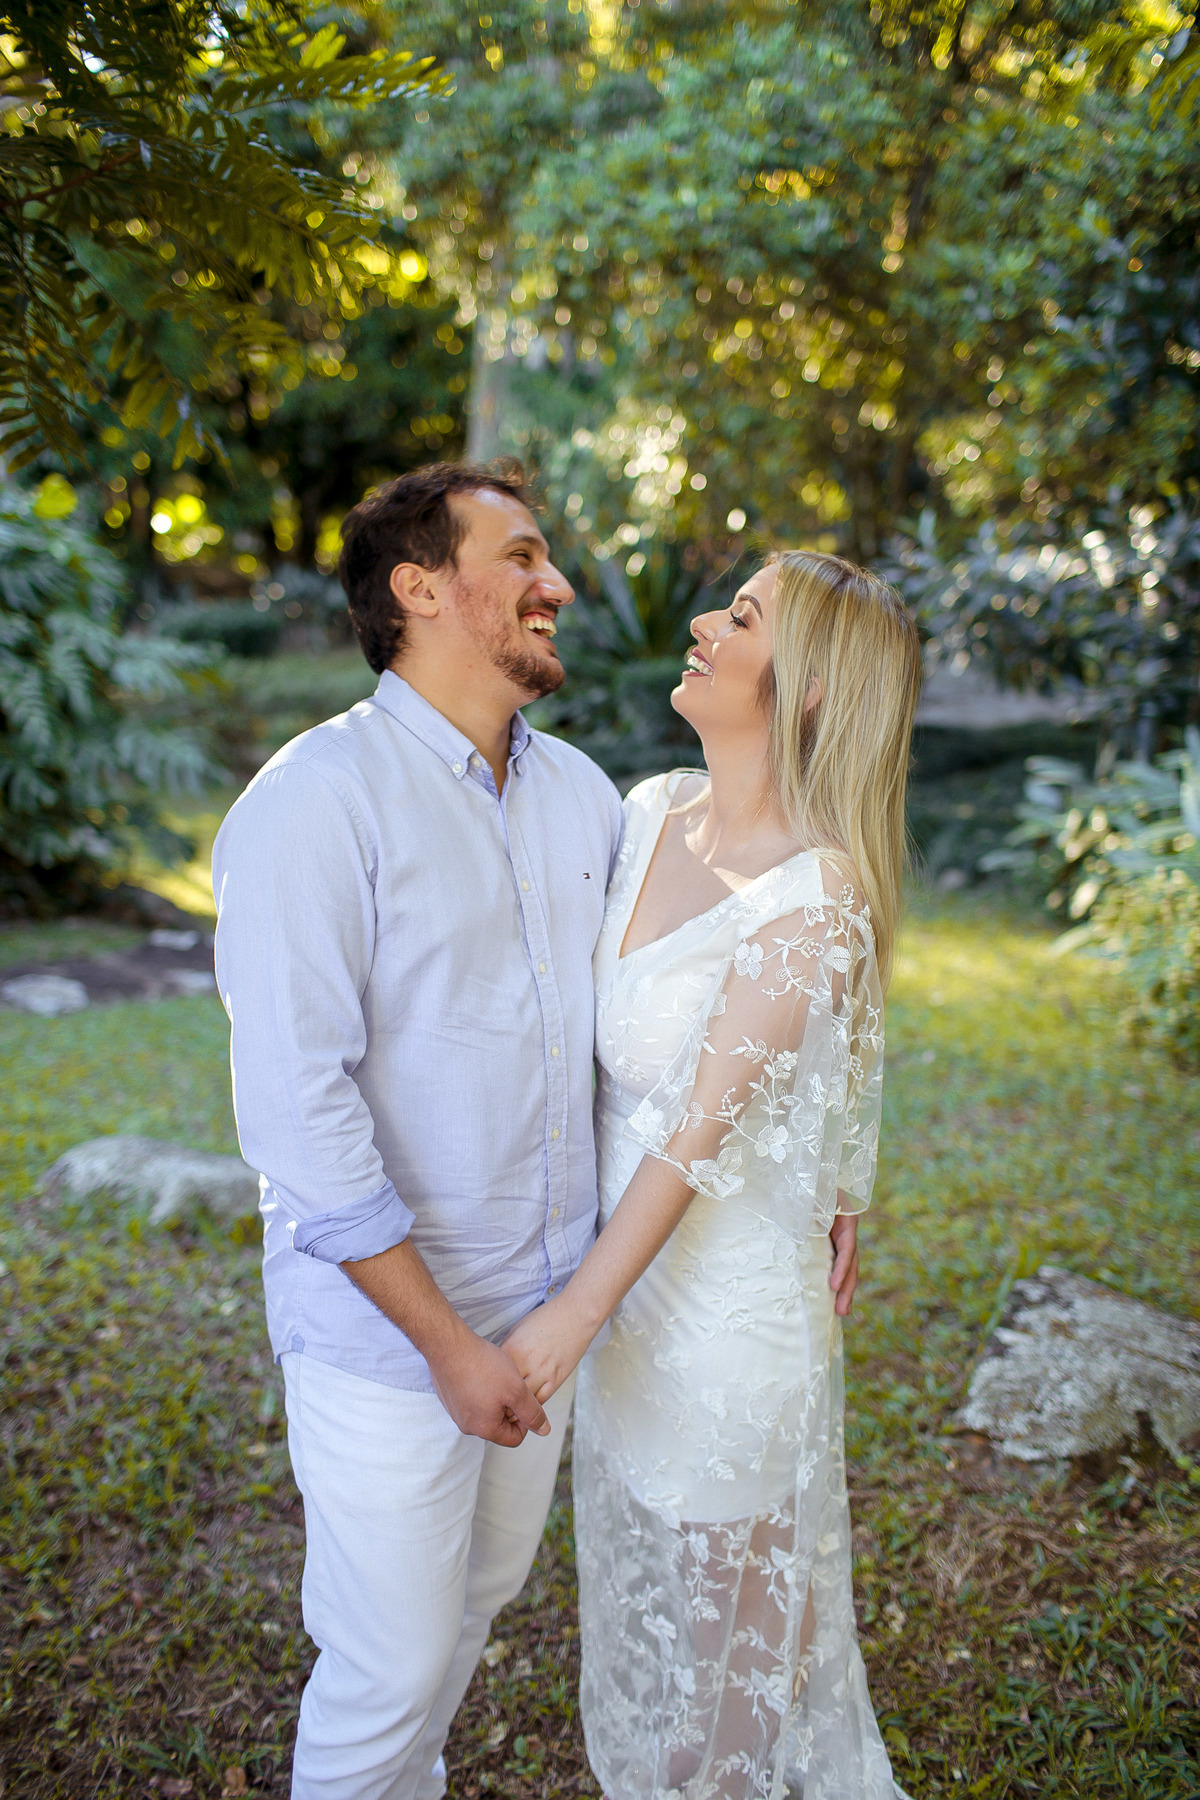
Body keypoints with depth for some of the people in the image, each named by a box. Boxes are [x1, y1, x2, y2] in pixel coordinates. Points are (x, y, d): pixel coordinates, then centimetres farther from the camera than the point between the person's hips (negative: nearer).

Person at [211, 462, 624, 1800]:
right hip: (386, 1331, -7)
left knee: (477, 1601, 25)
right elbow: (296, 1108, -22)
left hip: (546, 1305, 7)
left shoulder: (580, 794, 3)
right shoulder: (316, 802, -19)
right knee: (389, 1665, 9)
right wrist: (445, 1339, -19)